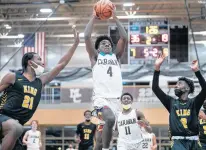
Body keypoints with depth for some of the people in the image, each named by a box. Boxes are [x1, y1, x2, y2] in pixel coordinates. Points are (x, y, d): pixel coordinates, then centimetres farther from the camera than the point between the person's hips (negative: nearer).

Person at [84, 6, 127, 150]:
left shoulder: (116, 57, 22)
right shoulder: (95, 57, 15)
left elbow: (124, 38, 11)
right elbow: (87, 37, 4)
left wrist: (116, 19, 8)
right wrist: (94, 18, 8)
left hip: (115, 98, 4)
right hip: (101, 97, -4)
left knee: (104, 128, 5)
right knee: (110, 119, -31)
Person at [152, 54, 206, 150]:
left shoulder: (194, 103, 6)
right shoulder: (172, 102, 12)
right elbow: (155, 88, 7)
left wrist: (196, 71, -20)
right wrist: (157, 68, -2)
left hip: (193, 142, 0)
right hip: (178, 142, 0)